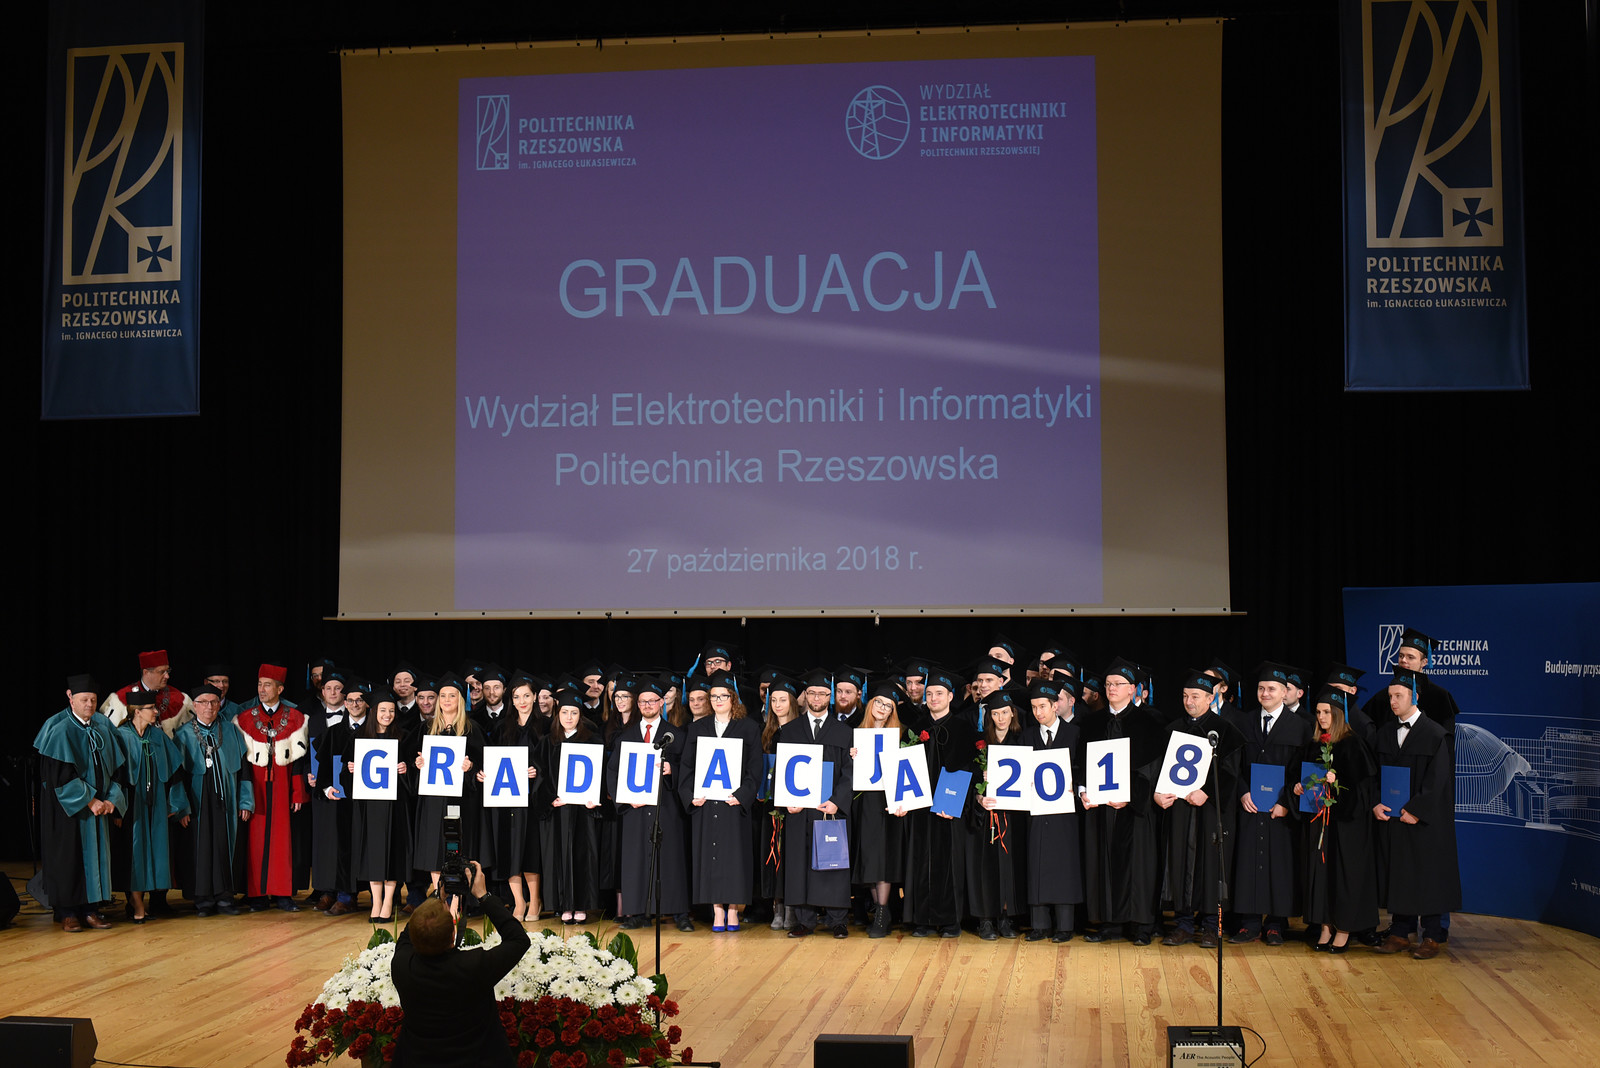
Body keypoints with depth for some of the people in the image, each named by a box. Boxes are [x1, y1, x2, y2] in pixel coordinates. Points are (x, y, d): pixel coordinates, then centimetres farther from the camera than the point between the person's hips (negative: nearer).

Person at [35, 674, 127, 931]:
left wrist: (111, 799, -5)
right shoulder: (60, 730, -9)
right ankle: (67, 913, 6)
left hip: (99, 805, 5)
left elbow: (115, 766, 8)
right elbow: (61, 774, -15)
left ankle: (90, 910, 10)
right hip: (68, 808, -5)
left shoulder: (103, 728, 7)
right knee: (69, 856, -1)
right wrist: (89, 801, -17)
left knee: (96, 854, 5)